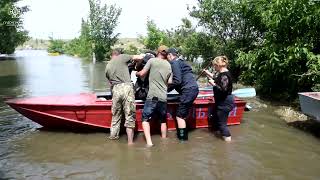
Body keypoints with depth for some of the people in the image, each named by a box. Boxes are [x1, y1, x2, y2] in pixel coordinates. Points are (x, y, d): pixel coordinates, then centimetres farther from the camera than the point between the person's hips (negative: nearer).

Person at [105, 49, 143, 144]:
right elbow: (139, 57, 5)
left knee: (115, 116, 16)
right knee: (130, 116, 0)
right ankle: (130, 142, 2)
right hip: (126, 87, -4)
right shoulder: (122, 57, 7)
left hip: (115, 90, 4)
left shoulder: (107, 67, 20)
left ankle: (113, 137, 24)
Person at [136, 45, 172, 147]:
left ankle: (149, 142, -10)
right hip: (163, 98, 5)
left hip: (152, 96, -4)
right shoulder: (169, 65, 12)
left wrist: (136, 73, 21)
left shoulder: (152, 60, -1)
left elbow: (142, 74, -1)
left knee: (145, 119, 3)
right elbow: (170, 82, 10)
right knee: (163, 120, 20)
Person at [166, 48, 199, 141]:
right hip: (193, 88, 10)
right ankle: (181, 134, 25)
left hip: (188, 90, -10)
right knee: (183, 115, 17)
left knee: (180, 116, -3)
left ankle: (182, 139, 1)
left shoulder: (174, 63, -5)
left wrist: (167, 89, -3)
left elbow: (177, 80, -15)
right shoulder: (181, 62, 24)